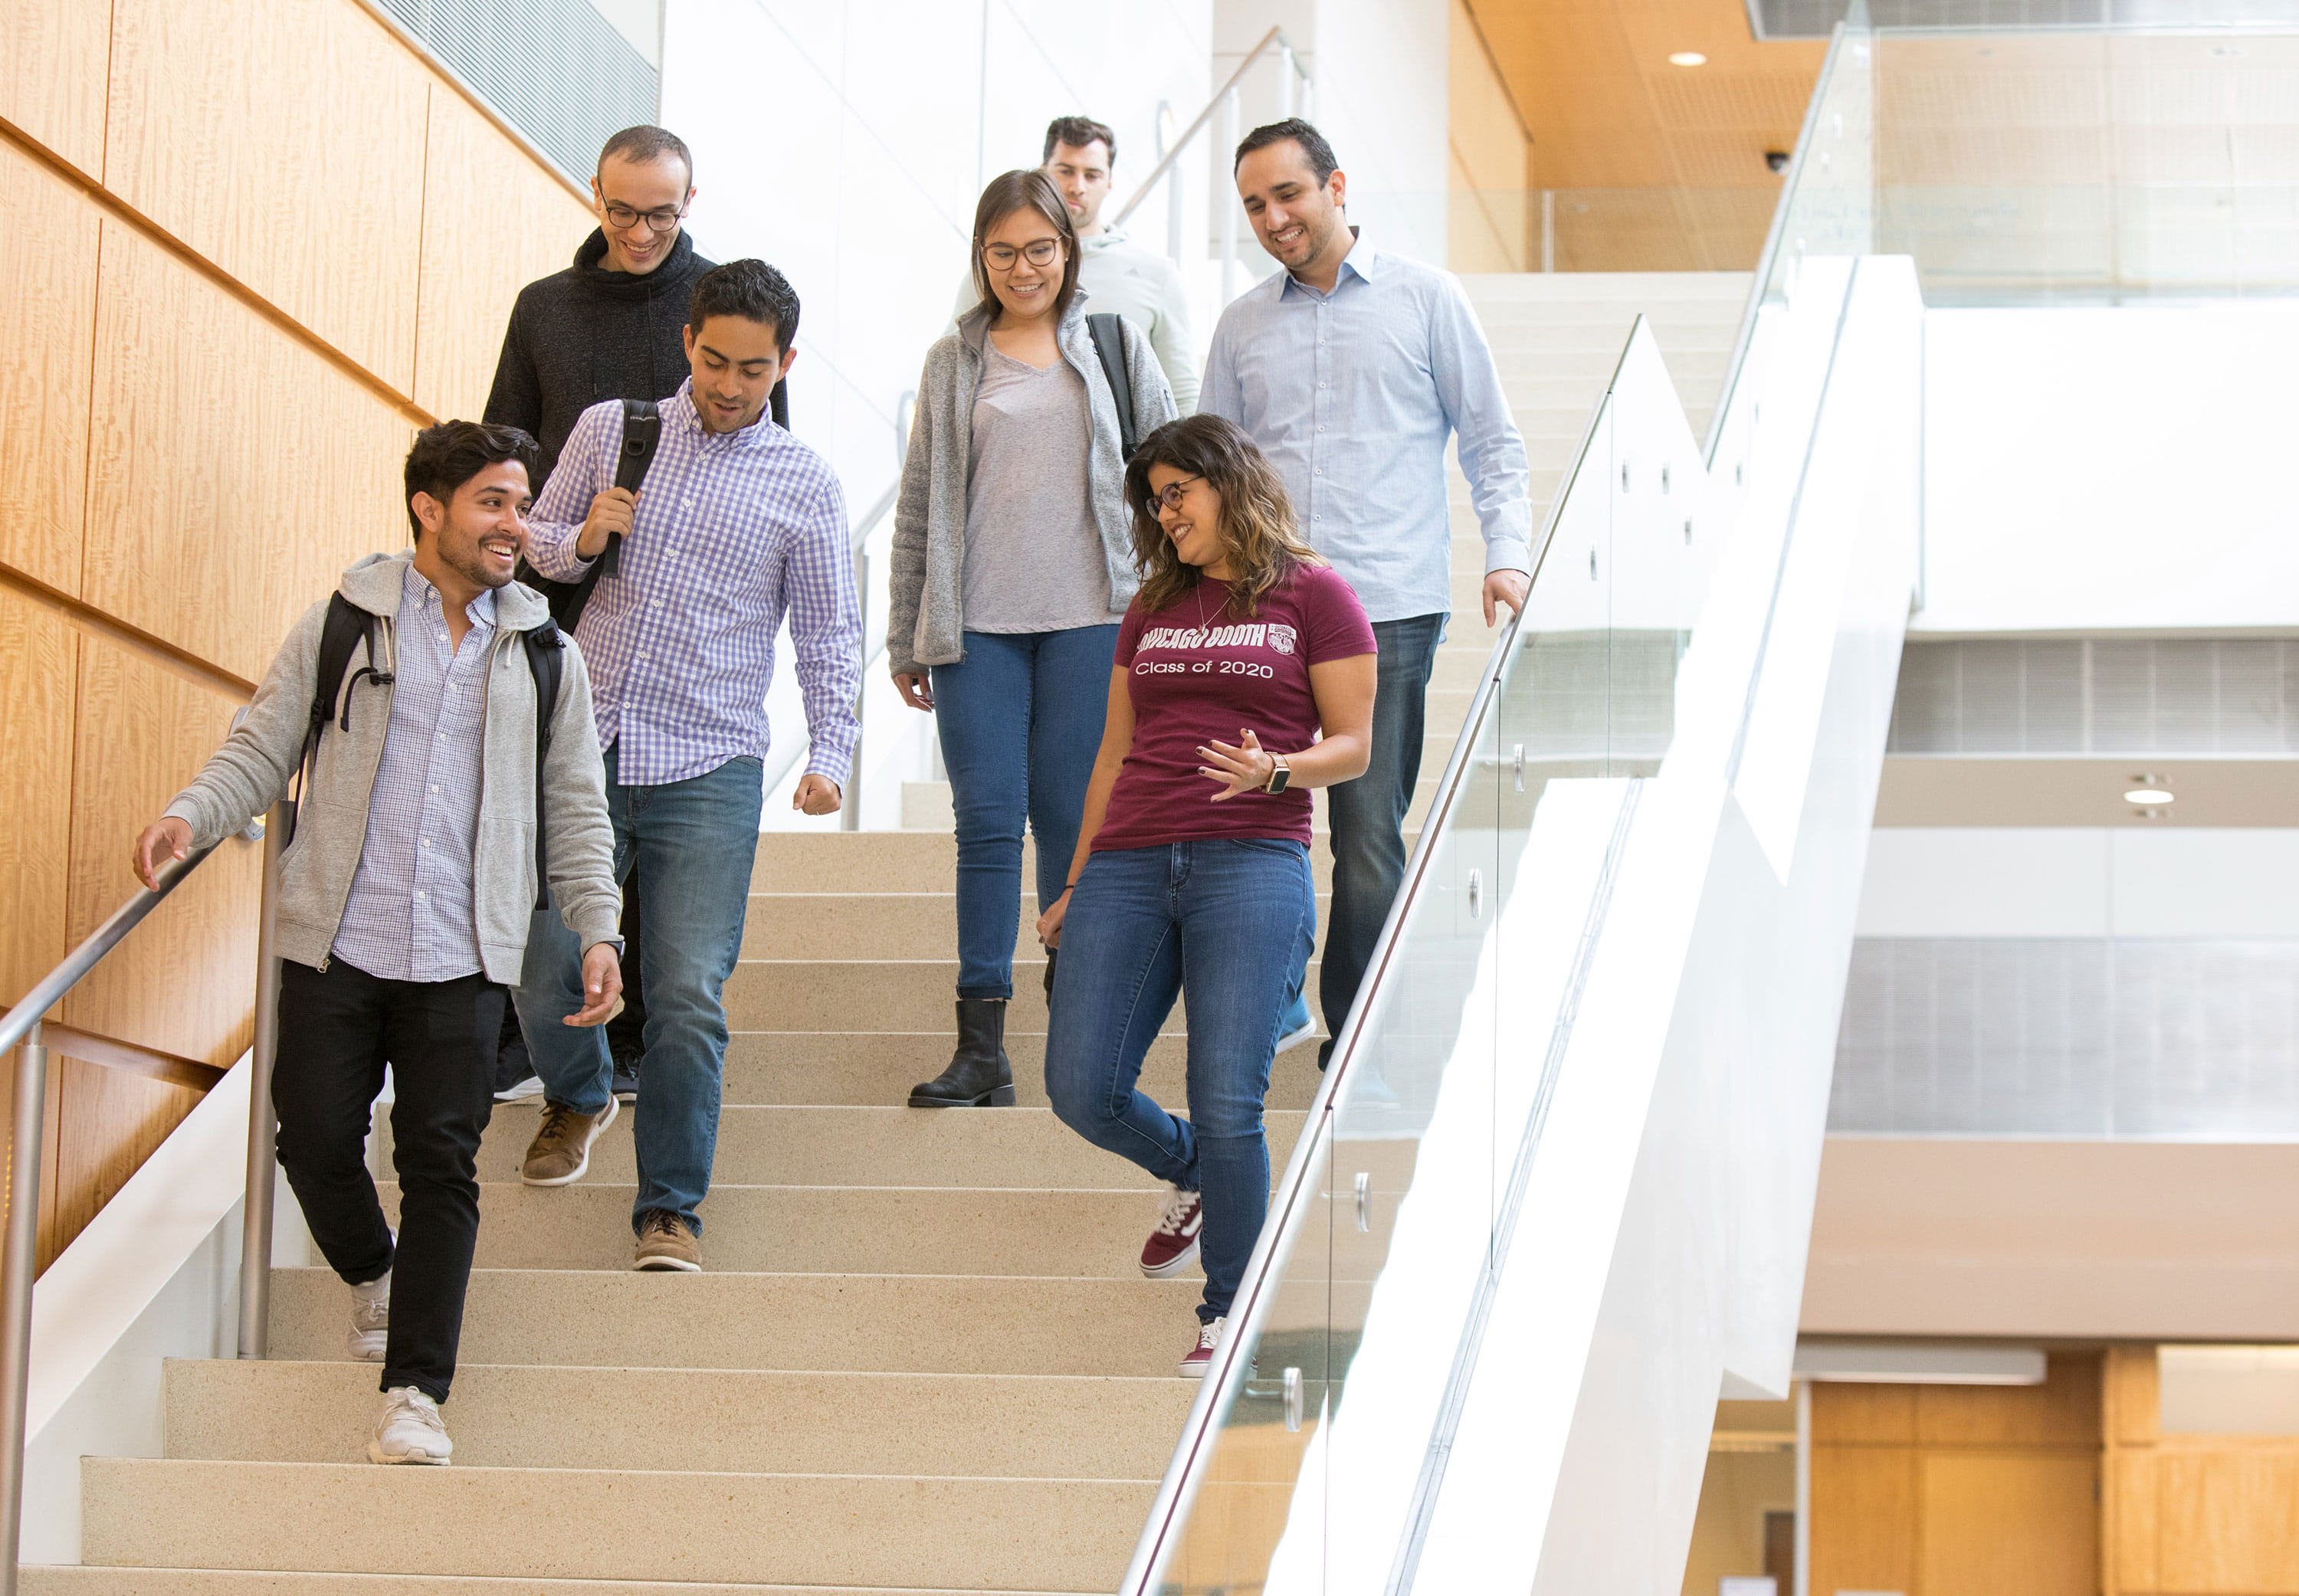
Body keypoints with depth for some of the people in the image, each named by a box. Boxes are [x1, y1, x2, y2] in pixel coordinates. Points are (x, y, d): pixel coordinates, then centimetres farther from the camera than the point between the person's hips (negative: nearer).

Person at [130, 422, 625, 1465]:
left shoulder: (545, 656, 12)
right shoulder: (341, 626, 6)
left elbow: (576, 808, 14)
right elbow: (262, 751, 5)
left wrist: (597, 929, 4)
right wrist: (189, 817, -14)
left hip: (462, 959, 1)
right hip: (335, 946, 0)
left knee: (440, 1164, -6)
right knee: (315, 1143, 0)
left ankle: (414, 1391, -3)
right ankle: (373, 1278, 32)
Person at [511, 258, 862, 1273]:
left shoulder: (805, 486, 7)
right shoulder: (608, 430, 10)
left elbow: (828, 635, 8)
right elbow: (533, 539, 19)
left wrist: (829, 753, -6)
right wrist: (578, 539, -5)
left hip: (708, 769, -2)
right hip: (582, 744, 2)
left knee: (688, 992, -10)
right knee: (539, 966, -1)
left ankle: (670, 1207, 2)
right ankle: (576, 1097, 32)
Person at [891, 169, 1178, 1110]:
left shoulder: (1117, 349, 9)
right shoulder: (953, 364, 12)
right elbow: (919, 508, 13)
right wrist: (906, 641, 11)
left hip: (1090, 616, -1)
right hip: (978, 624, 1)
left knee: (1072, 819, 0)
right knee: (986, 820, -3)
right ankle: (980, 1048, -2)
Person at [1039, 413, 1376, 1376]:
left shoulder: (1313, 595, 6)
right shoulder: (1153, 608, 21)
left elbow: (1352, 746, 3)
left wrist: (1273, 771, -17)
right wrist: (1075, 885, 21)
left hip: (1251, 862, -5)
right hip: (1130, 864, 5)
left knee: (1227, 1105, -12)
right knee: (1083, 1090, -6)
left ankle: (1228, 1314, 5)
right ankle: (1188, 1175, 28)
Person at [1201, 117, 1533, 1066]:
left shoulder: (1424, 299, 6)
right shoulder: (1241, 327, 14)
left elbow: (1492, 441, 8)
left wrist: (1507, 554, -6)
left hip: (1389, 608, -3)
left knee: (1369, 835, -4)